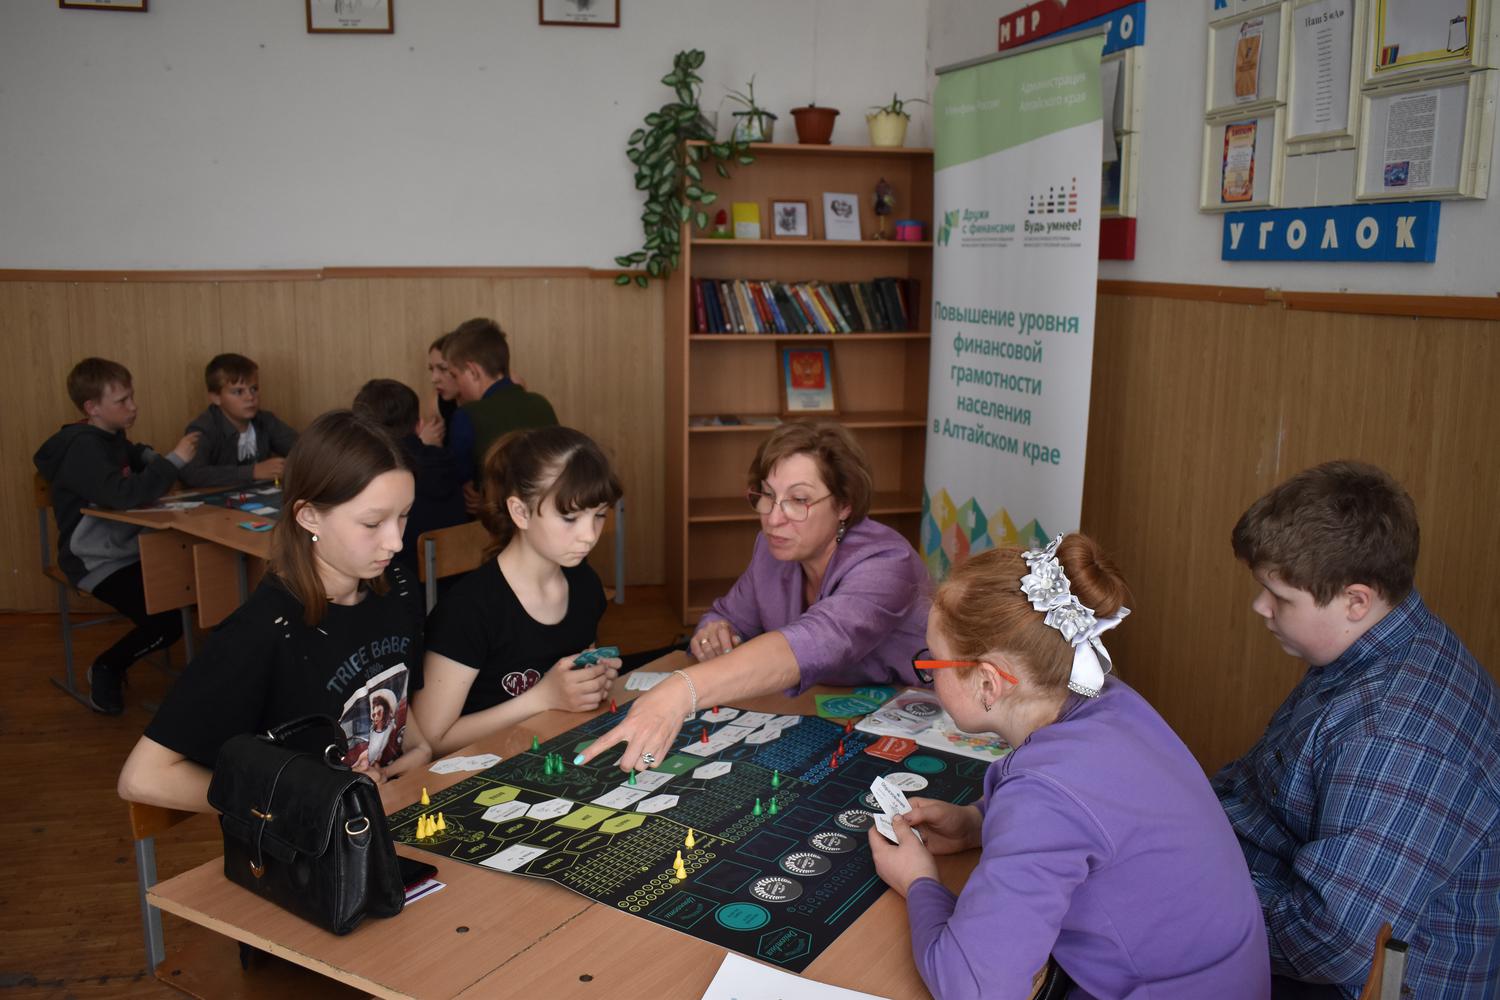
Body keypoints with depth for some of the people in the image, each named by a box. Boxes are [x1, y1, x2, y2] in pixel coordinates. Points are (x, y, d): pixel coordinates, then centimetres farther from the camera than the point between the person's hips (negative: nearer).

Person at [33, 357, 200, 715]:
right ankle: (107, 668, 7)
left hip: (128, 549, 9)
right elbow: (124, 495, -35)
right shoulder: (82, 448, -19)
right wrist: (173, 460, -27)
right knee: (168, 623, -19)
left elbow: (135, 455, 34)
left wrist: (152, 460, 11)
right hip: (98, 564, -9)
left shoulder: (112, 436, 9)